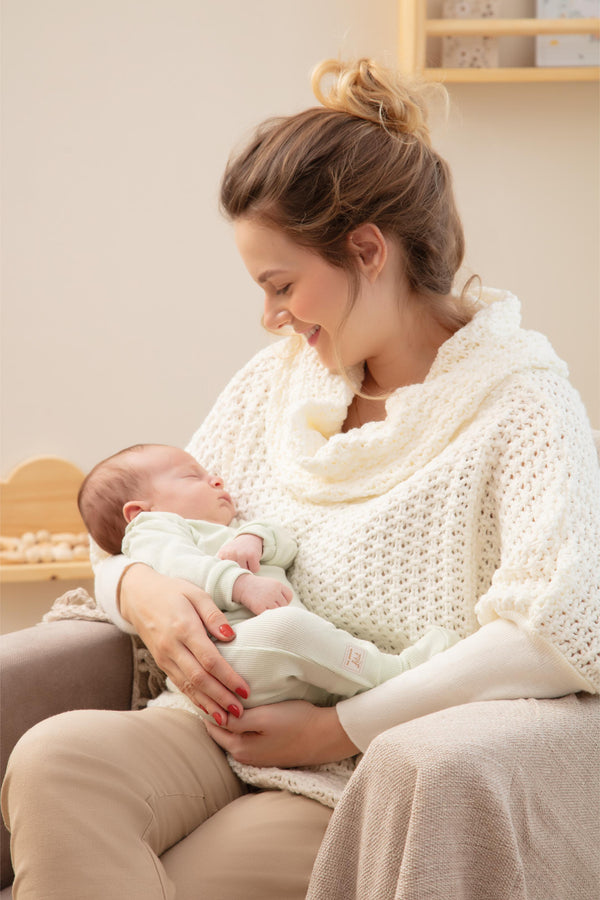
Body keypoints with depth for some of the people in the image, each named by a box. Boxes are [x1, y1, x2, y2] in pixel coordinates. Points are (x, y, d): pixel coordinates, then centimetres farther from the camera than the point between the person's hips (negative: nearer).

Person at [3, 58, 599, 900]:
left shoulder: (523, 403, -8)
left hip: (365, 777, -5)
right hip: (232, 732, 6)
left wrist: (338, 728, -17)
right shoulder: (278, 380, 13)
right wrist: (141, 589, -8)